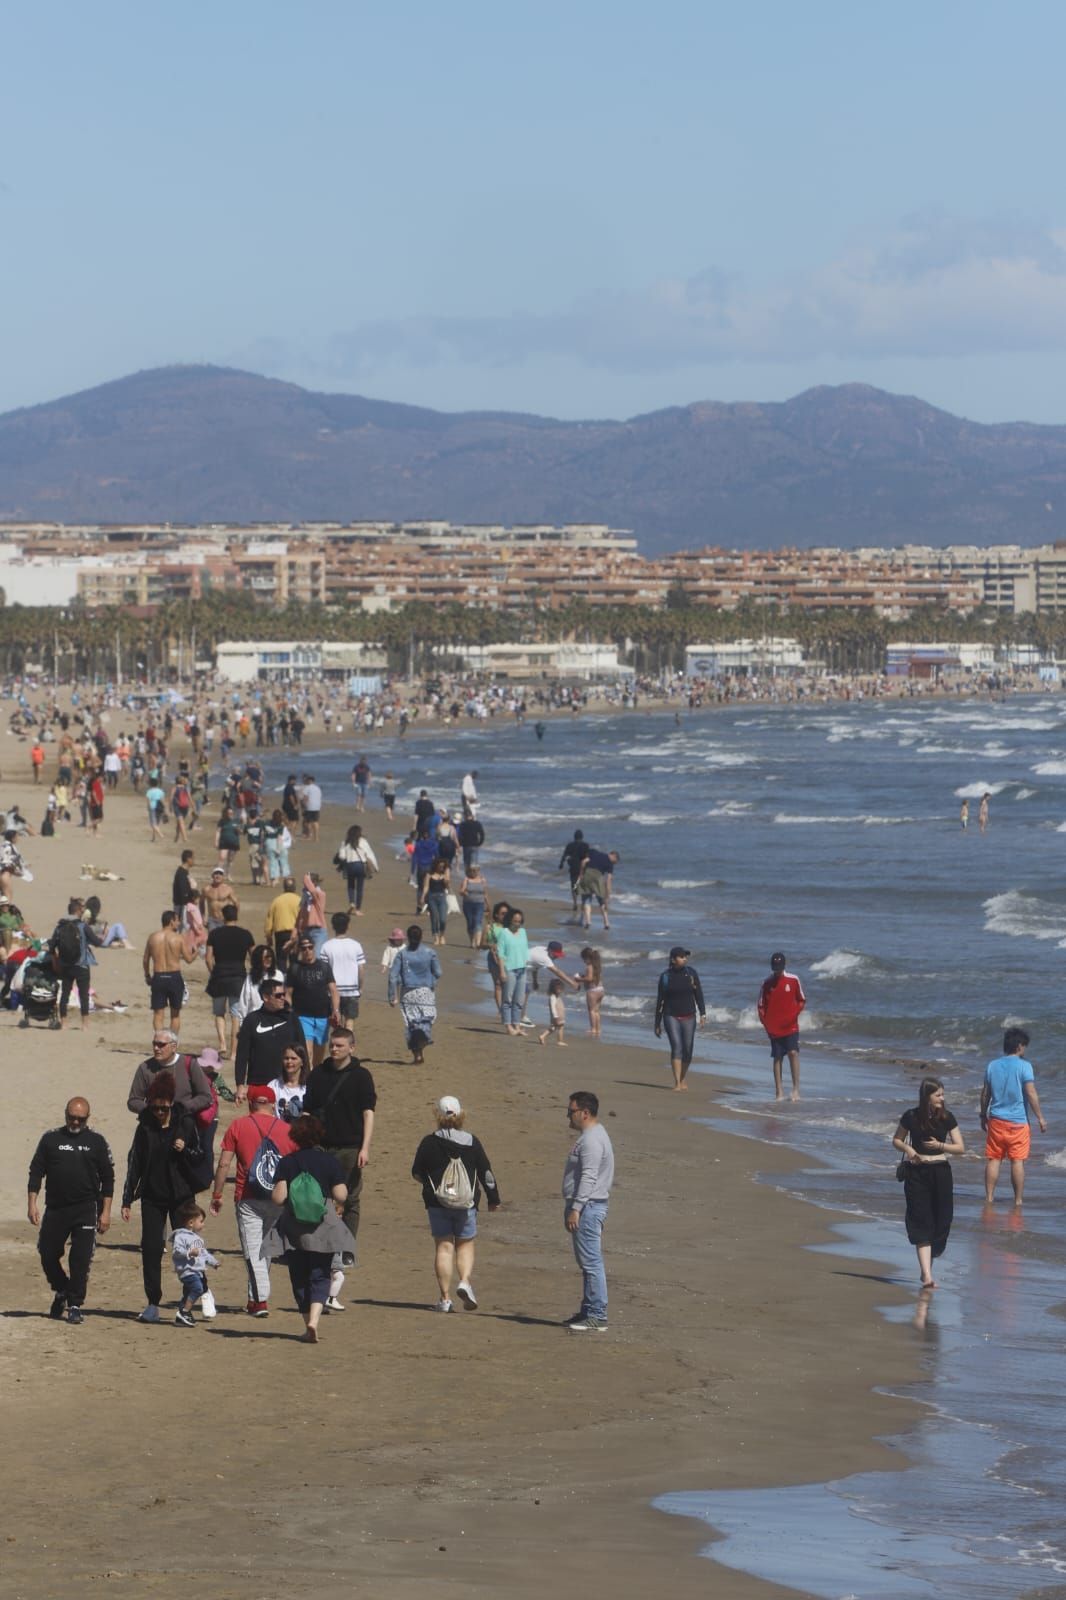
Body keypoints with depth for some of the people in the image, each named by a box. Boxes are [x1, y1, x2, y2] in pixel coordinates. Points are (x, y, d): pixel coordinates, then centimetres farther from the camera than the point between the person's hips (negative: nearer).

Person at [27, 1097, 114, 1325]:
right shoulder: (51, 1139, 6)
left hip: (85, 1211, -2)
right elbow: (36, 1172, 7)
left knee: (81, 1260, -5)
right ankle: (61, 1292, 29)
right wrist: (32, 1204, -2)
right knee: (47, 1254, 4)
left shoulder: (96, 1141, 4)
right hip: (55, 1209, 2)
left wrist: (105, 1212, 0)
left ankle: (75, 1305, 4)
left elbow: (107, 1178, 6)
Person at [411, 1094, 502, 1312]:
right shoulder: (472, 1143, -3)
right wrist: (494, 1198, 14)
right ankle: (465, 1282, -12)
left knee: (443, 1247, 4)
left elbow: (417, 1172, 3)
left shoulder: (429, 1143, -5)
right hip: (467, 1204, 0)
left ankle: (445, 1297, 1)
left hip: (437, 1204, 0)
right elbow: (486, 1173, 2)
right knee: (465, 1245, 12)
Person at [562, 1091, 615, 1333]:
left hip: (588, 1206, -11)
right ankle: (589, 1312, 23)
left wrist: (575, 1208, -25)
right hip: (588, 1207, 11)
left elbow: (588, 1177, -23)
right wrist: (574, 1208, 25)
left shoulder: (592, 1140, -17)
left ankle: (597, 1317, -12)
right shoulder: (592, 1135, 18)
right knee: (587, 1262, 16)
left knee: (591, 1262, -11)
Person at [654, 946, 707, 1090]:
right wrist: (657, 1024, 4)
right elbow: (659, 1000, 3)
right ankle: (677, 1083, -16)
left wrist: (702, 1014, -8)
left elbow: (699, 995, 2)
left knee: (687, 1050, 4)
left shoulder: (691, 973, 1)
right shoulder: (665, 976, -3)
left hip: (688, 1017, 2)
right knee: (676, 1047, -15)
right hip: (671, 1017, -2)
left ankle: (683, 1080, 25)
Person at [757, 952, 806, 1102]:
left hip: (791, 1026, -1)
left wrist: (795, 1014, -8)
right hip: (774, 1028, 1)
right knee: (777, 1058, 3)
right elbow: (761, 1005, 6)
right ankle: (779, 1092, 6)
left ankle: (796, 1088, -13)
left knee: (793, 1052, -16)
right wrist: (765, 1023, -2)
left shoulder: (793, 980, -1)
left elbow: (802, 1000, 7)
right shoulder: (767, 983, 0)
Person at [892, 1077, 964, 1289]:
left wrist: (940, 1146, -15)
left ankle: (927, 1268, 23)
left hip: (940, 1172, 2)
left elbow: (960, 1148, 2)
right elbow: (896, 1139, 9)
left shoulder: (946, 1118, -1)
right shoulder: (911, 1117, -4)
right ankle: (927, 1275, -14)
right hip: (917, 1173, -2)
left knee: (940, 1221, 4)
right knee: (921, 1223, -9)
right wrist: (907, 1149, -11)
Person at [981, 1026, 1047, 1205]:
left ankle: (989, 1197, 7)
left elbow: (985, 1094, 10)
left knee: (993, 1159, 8)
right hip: (1018, 1121, -4)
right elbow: (1031, 1094, -13)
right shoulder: (1024, 1066, -9)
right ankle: (1018, 1200, 4)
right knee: (1018, 1161, 1)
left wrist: (983, 1115, 23)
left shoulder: (992, 1066, 5)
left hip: (996, 1120, 4)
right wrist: (1040, 1118, -6)